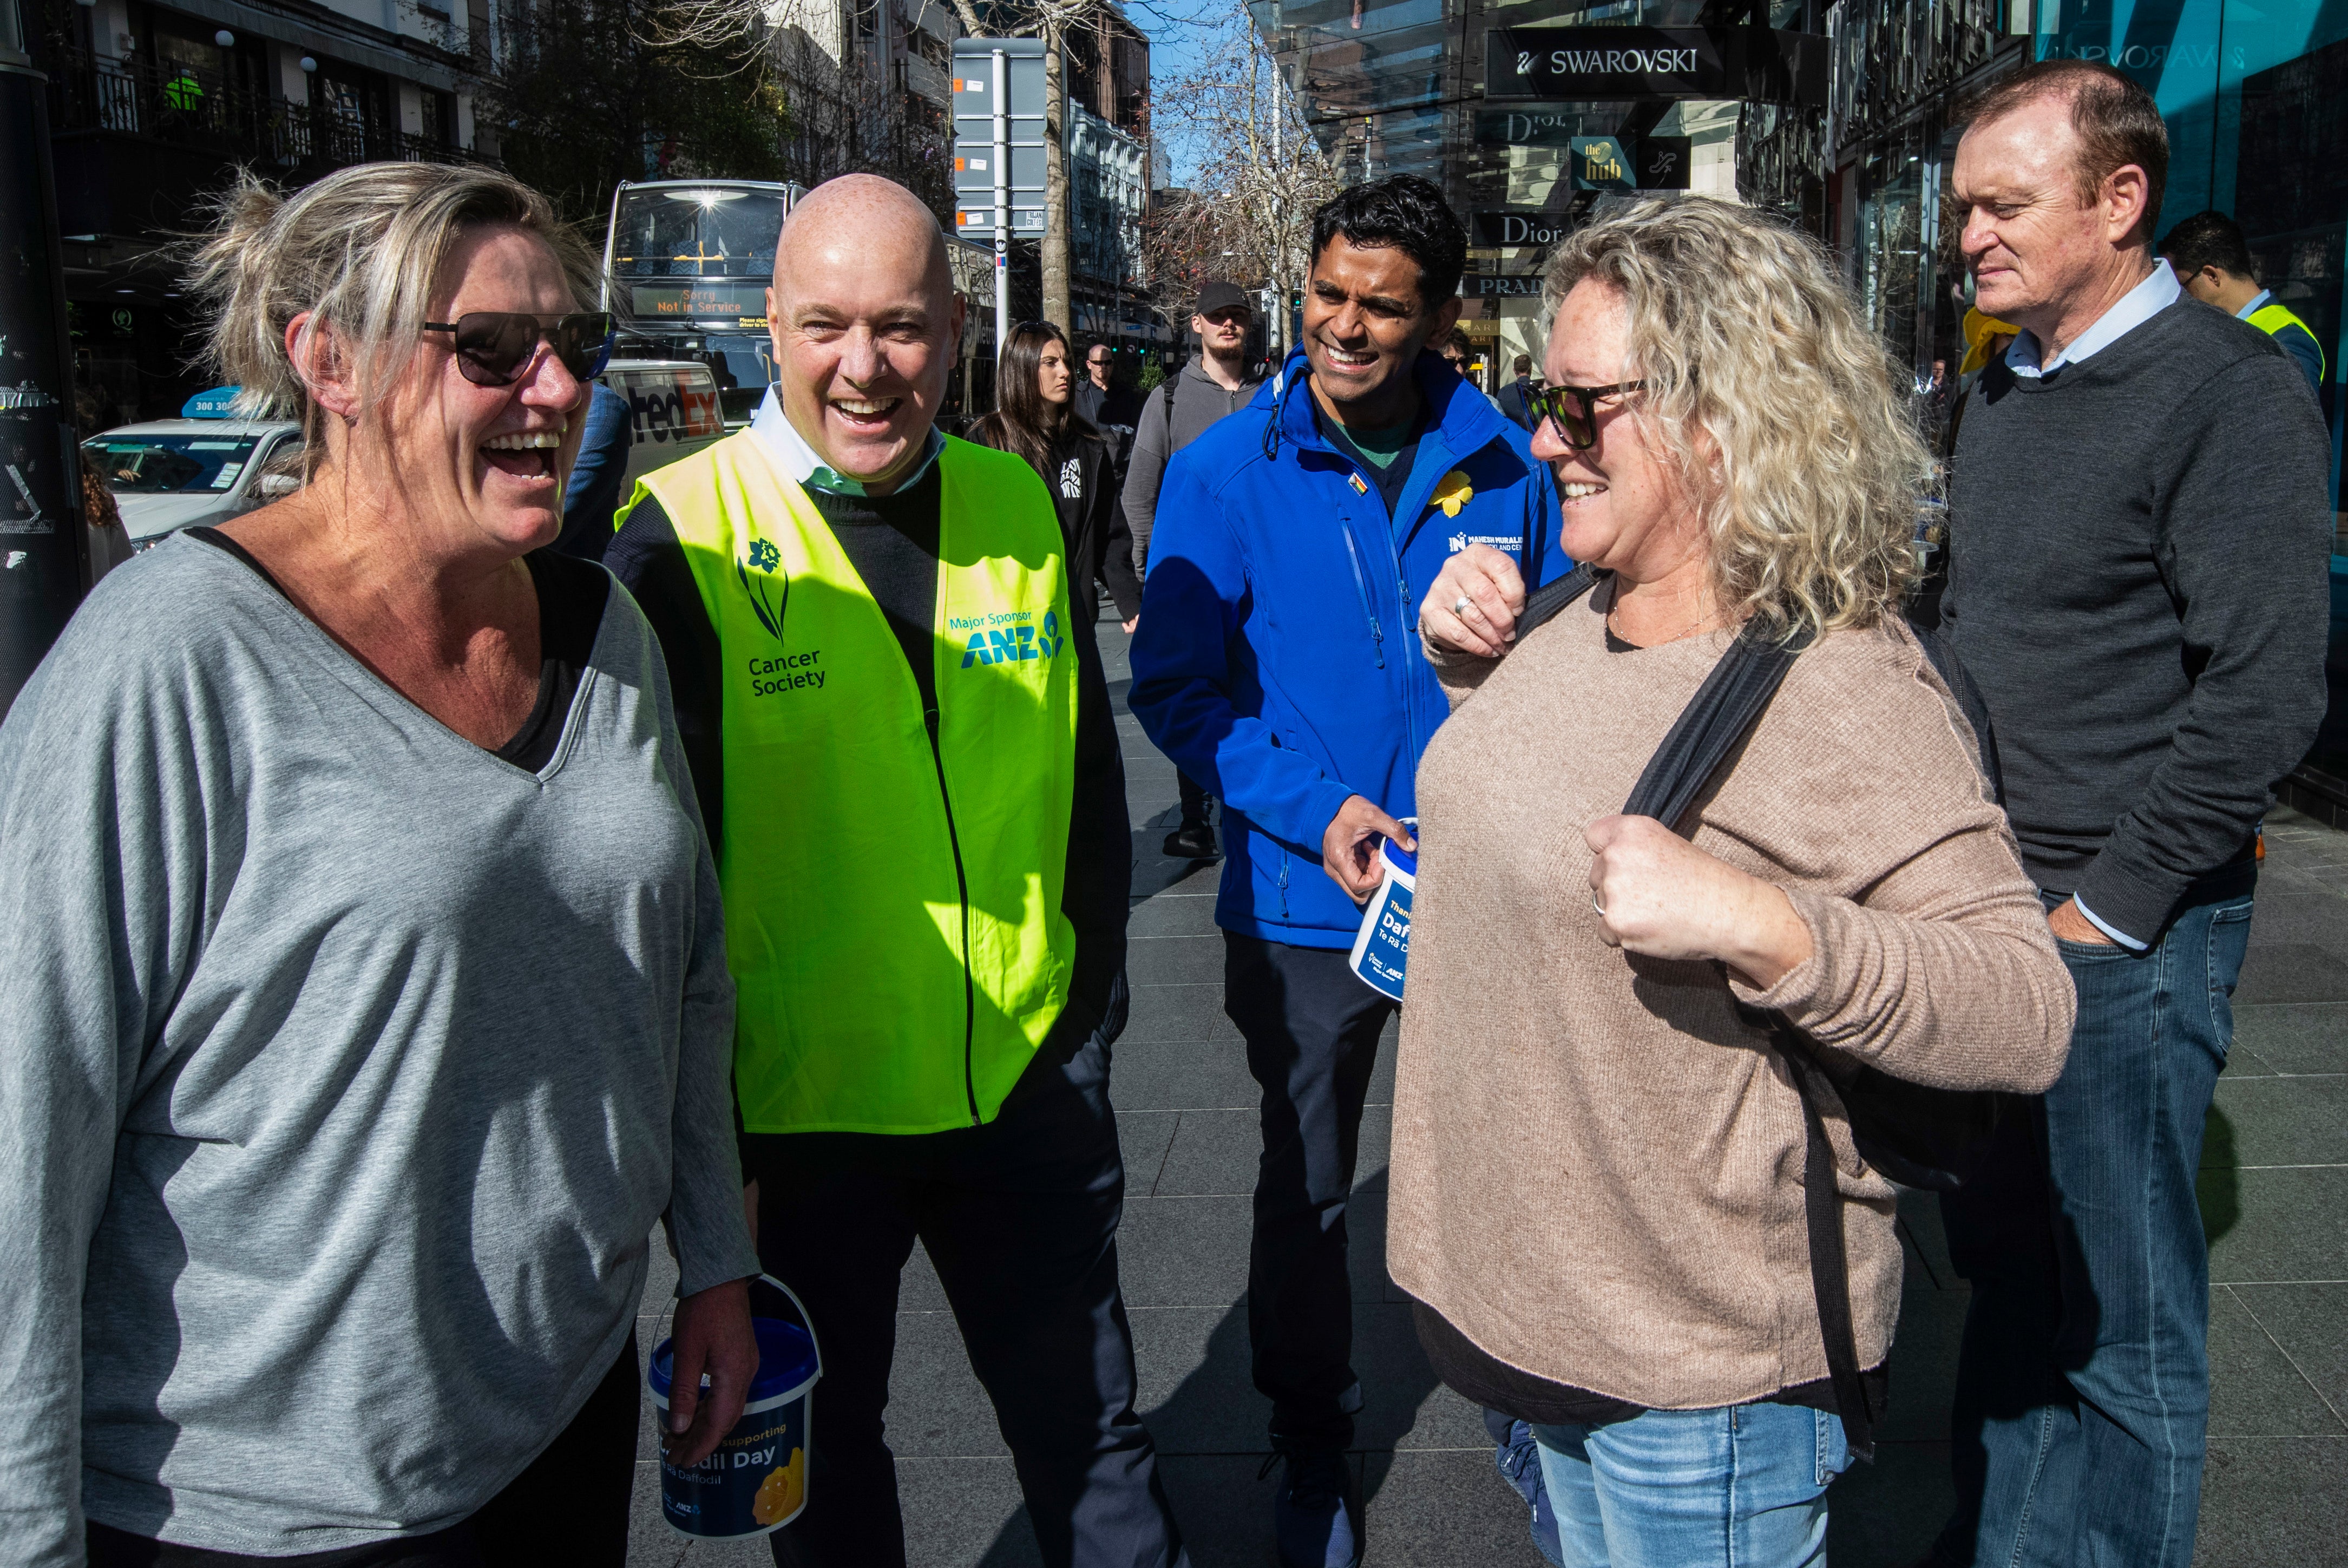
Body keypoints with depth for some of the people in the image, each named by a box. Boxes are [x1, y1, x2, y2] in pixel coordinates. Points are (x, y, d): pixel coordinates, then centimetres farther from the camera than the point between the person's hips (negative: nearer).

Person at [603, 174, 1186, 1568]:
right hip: (794, 1103, -3)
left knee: (1090, 1427, 20)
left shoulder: (1016, 507, 0)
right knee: (822, 1454, 20)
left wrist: (1094, 1004, 7)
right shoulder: (685, 536, -13)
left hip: (1028, 1081, 3)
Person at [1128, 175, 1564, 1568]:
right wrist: (1314, 812, -19)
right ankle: (1313, 1451, 38)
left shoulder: (1506, 468, -4)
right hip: (1305, 902, -1)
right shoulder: (1229, 472, -9)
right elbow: (1175, 686, -8)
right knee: (1307, 1191, 16)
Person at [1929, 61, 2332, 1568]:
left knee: (2121, 1314, 5)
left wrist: (2106, 908, -15)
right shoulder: (2001, 391, 11)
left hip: (2125, 932, -7)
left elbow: (2265, 694, -18)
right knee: (2002, 1259, 18)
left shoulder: (2231, 391, -13)